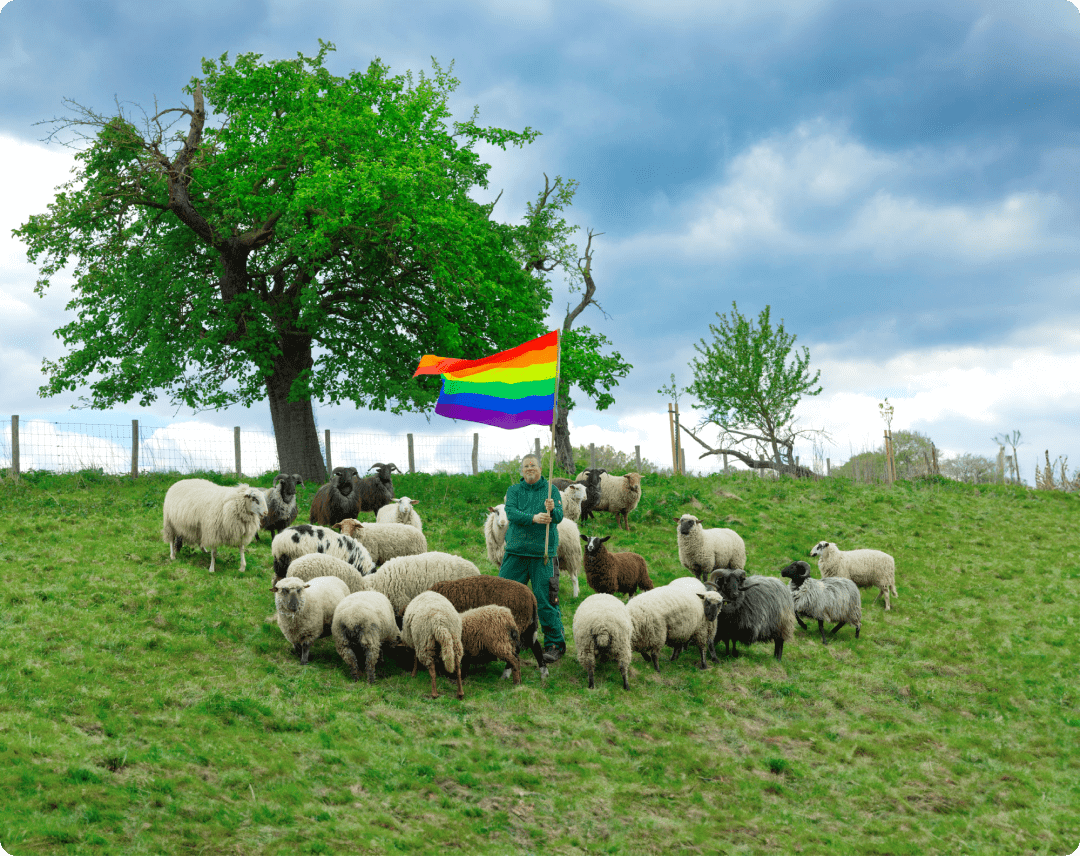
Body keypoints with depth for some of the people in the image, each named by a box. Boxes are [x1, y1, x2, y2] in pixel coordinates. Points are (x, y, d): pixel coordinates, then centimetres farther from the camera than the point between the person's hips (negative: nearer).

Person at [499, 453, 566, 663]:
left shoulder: (551, 491, 5)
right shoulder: (514, 491, 9)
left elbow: (559, 516, -8)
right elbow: (510, 513, -9)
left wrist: (552, 510, -32)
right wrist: (533, 518, -25)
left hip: (543, 554, -2)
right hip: (516, 552, 3)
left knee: (546, 600, -6)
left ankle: (555, 645, 2)